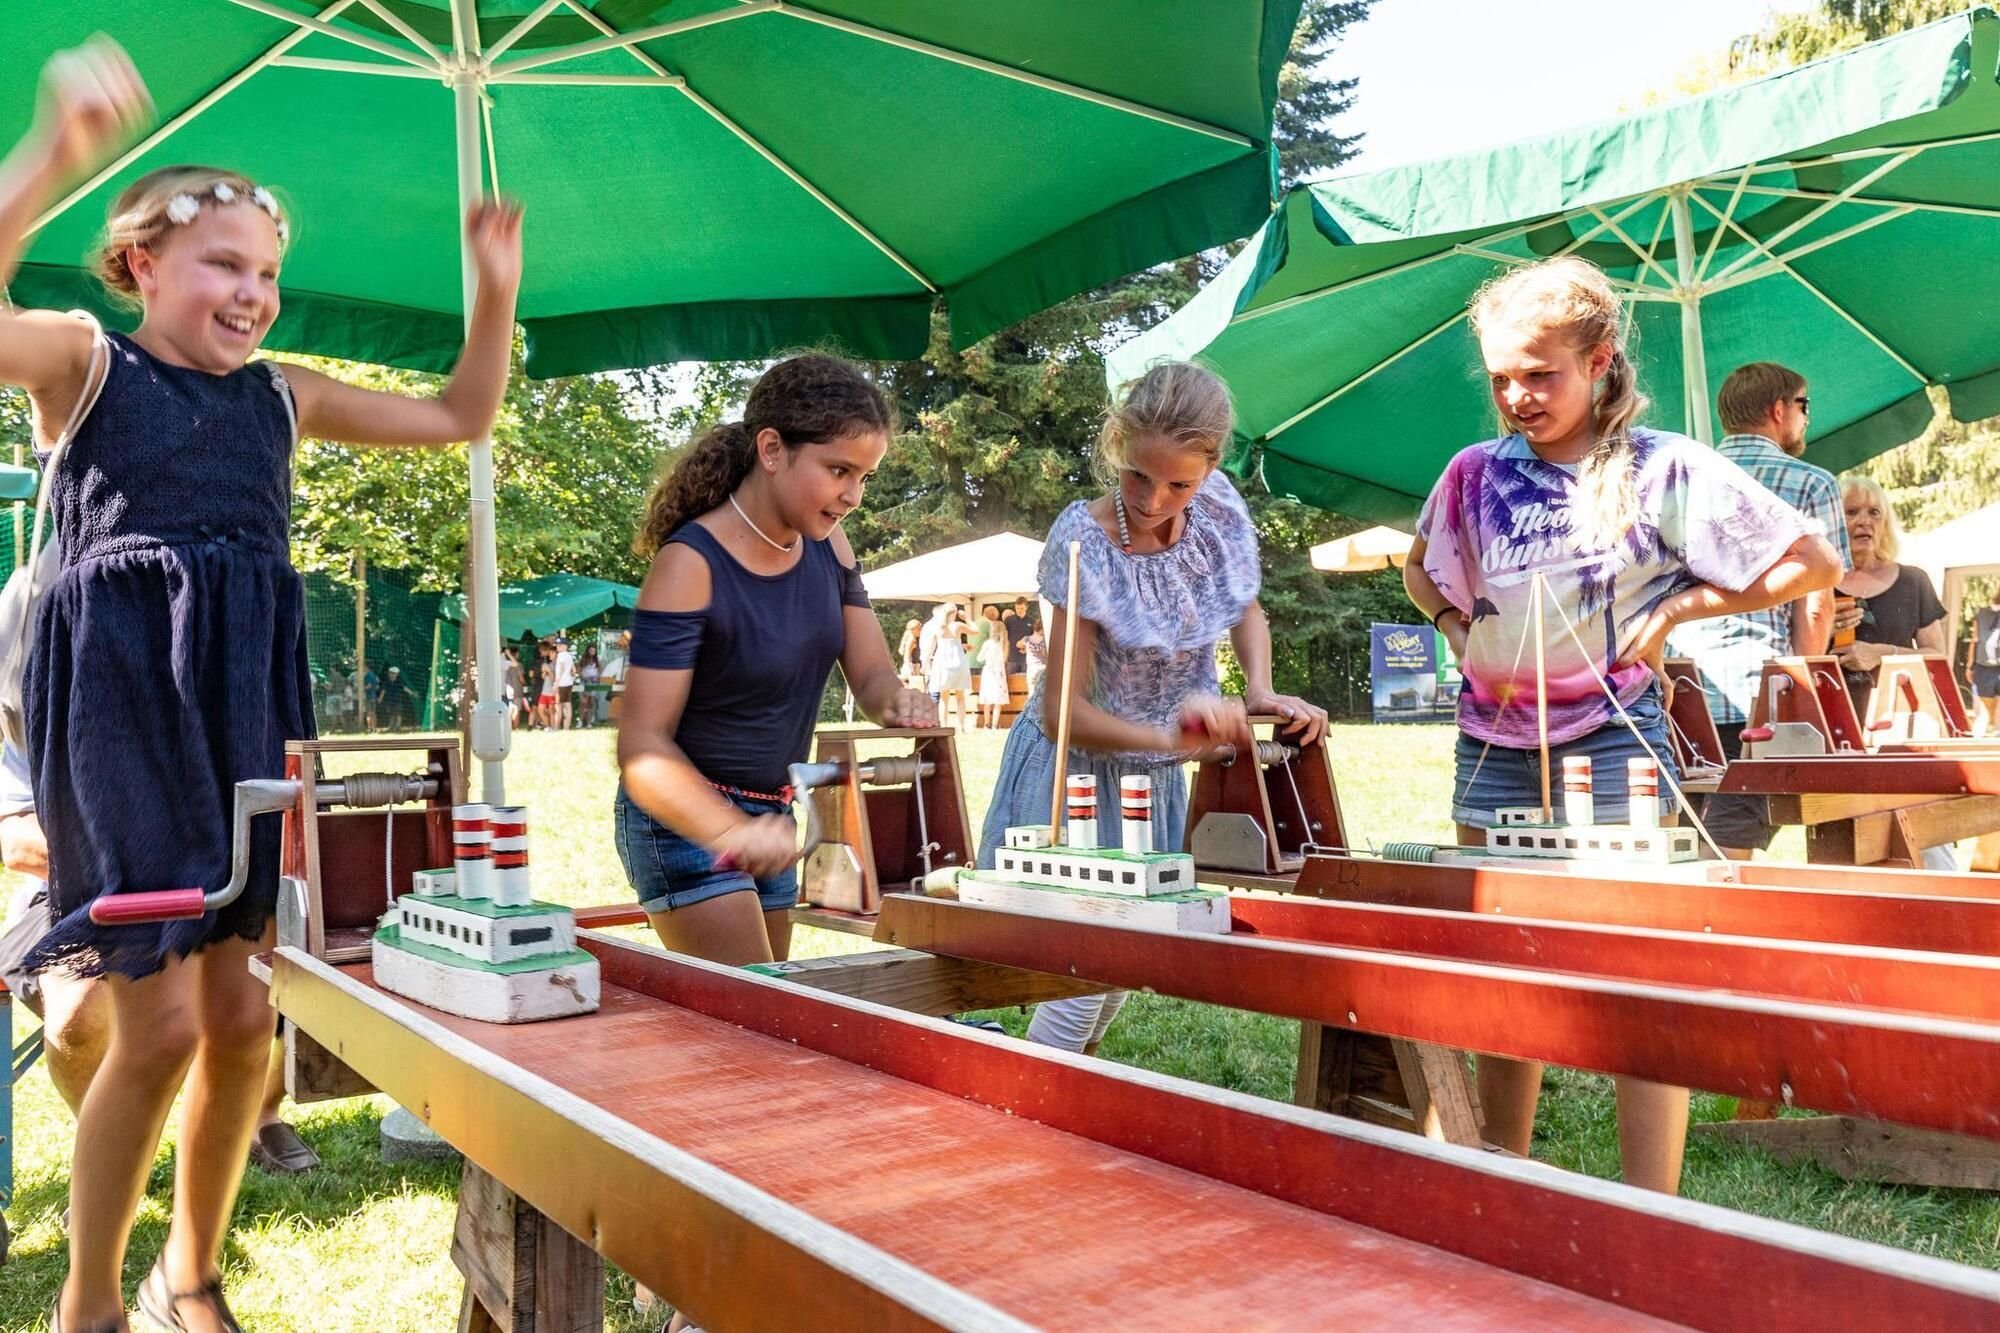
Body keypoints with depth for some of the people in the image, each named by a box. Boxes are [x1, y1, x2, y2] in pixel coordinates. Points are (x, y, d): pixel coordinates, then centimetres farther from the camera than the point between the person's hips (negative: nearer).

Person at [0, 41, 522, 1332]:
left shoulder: (283, 395, 14)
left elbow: (461, 419, 18)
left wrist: (497, 295, 5)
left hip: (247, 705, 5)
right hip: (121, 702, -5)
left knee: (245, 1016, 5)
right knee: (162, 1022, -7)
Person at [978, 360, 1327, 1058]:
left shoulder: (1219, 508, -9)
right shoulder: (1084, 542, -24)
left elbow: (1246, 611, 11)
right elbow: (1061, 710, -25)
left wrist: (1260, 692, -8)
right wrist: (1169, 736, -39)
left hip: (1157, 781, 6)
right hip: (1079, 772, -5)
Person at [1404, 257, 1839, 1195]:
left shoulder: (1665, 469, -6)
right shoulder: (1476, 473, 5)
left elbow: (1814, 563, -4)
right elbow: (1421, 575, 22)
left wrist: (1675, 607, -9)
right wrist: (1458, 627, 4)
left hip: (1612, 743, -4)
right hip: (1494, 747, 4)